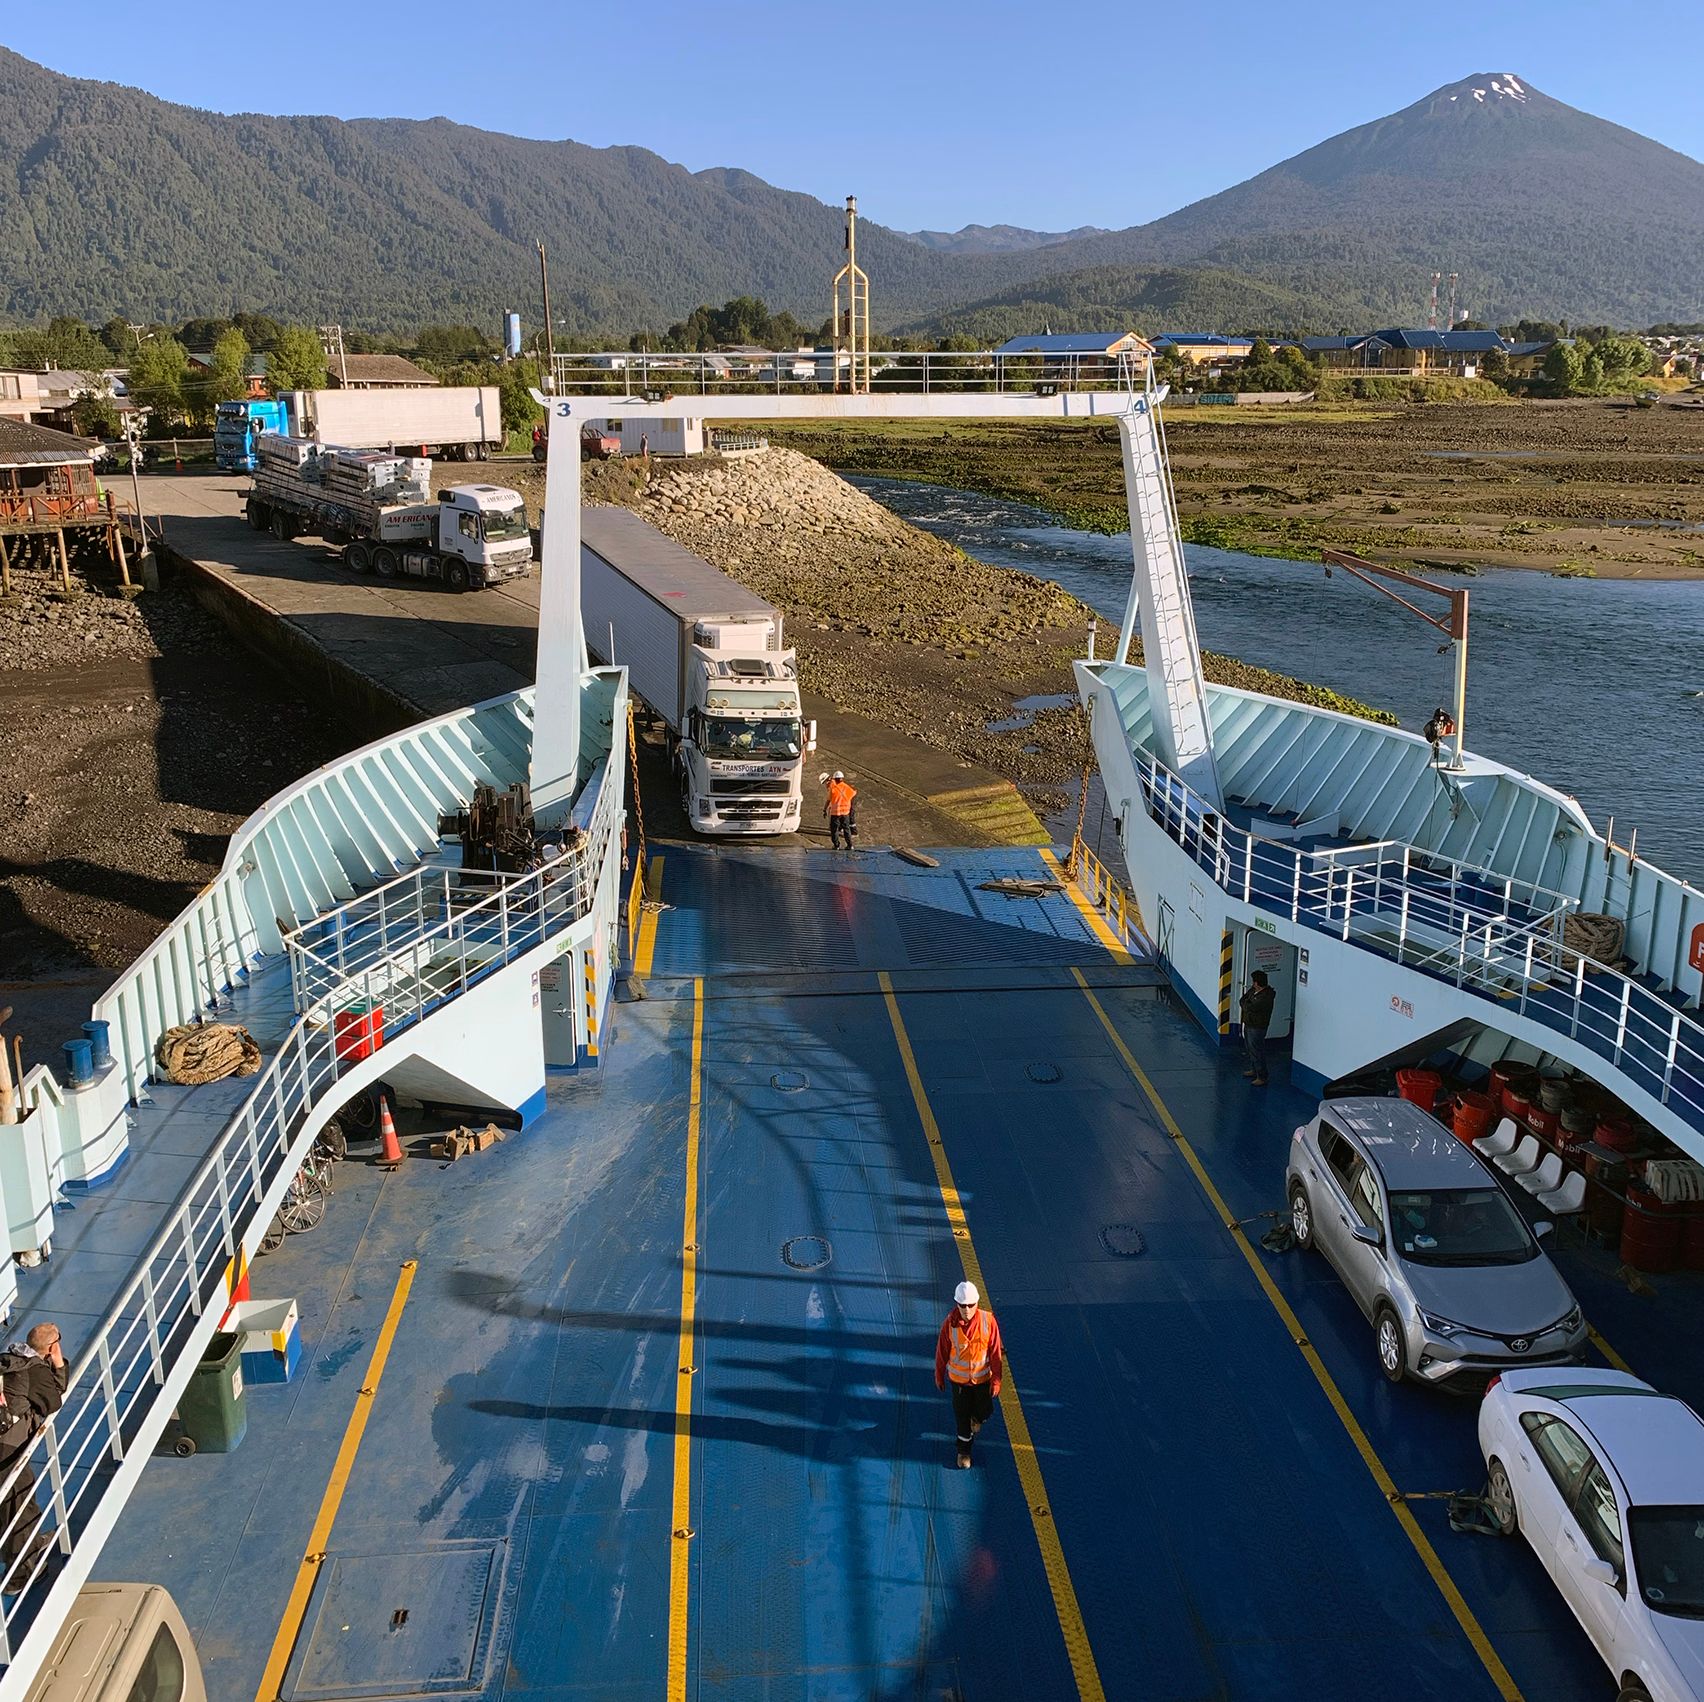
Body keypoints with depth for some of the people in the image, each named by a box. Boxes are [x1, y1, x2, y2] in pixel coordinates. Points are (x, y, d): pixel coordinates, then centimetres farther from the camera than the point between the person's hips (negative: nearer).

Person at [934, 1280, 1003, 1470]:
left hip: (982, 1377, 1)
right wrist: (939, 1375, 4)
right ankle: (964, 1449, 34)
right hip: (958, 1378, 0)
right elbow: (942, 1351, -7)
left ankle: (976, 1418, 53)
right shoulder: (950, 1323, -21)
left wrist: (996, 1379, -9)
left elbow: (996, 1351, -12)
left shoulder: (988, 1320, -22)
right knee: (961, 1416, 12)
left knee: (984, 1412, 16)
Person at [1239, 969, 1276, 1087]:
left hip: (1257, 1028, -10)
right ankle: (1253, 1070, 42)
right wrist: (1247, 1004, -12)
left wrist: (1246, 1002, -9)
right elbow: (1243, 999, 8)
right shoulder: (1253, 990, 1)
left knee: (1257, 1052, -1)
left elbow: (1249, 1008, -30)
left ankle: (1262, 1077, 8)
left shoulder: (1266, 997, -27)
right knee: (1250, 1049, 24)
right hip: (1248, 1024, 10)